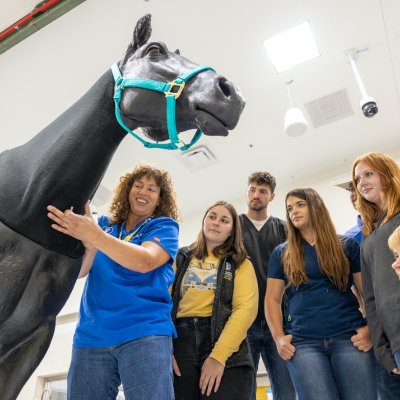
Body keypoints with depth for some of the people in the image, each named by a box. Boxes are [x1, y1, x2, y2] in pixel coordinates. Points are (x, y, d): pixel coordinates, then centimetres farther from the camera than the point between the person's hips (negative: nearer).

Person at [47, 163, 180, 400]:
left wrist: (94, 236, -28)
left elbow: (145, 262, -17)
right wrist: (88, 244, -19)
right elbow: (78, 271, 4)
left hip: (145, 331, -3)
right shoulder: (104, 224, 15)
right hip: (91, 335, 4)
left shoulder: (164, 226, 4)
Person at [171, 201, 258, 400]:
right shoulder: (181, 258, 12)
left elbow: (246, 308, -6)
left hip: (227, 353, -1)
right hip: (180, 343, 2)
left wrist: (218, 356, -17)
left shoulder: (240, 264, 8)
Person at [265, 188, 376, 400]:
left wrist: (371, 329, -8)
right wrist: (279, 338, -3)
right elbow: (272, 299, 9)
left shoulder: (347, 245, 10)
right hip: (302, 341, 0)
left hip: (349, 337, 0)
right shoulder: (282, 253, 12)